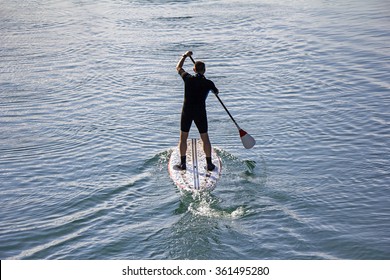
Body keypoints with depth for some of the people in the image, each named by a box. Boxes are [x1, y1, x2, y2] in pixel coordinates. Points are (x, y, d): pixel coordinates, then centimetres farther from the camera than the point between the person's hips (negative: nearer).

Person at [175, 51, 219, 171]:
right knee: (205, 138, 11)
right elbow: (216, 92, 15)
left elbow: (178, 67, 12)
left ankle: (182, 163, 15)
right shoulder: (208, 83, -7)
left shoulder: (188, 79, -7)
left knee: (183, 138, 13)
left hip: (187, 112, 0)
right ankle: (209, 164, 14)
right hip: (201, 112, 0)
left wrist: (185, 55, 25)